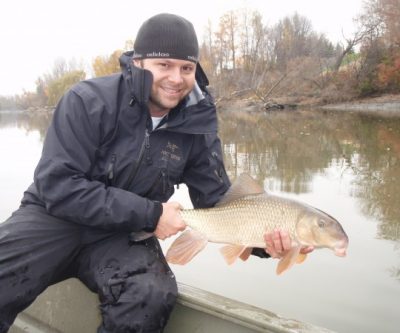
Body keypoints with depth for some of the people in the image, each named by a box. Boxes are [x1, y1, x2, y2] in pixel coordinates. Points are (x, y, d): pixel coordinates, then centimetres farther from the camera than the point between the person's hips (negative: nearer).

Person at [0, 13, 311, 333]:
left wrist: (262, 239, -19)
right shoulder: (88, 101, -15)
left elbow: (216, 201, 1)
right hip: (54, 216, -2)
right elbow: (58, 186, -21)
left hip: (122, 236, 3)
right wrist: (149, 214, -23)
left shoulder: (197, 127, -5)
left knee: (153, 295, -30)